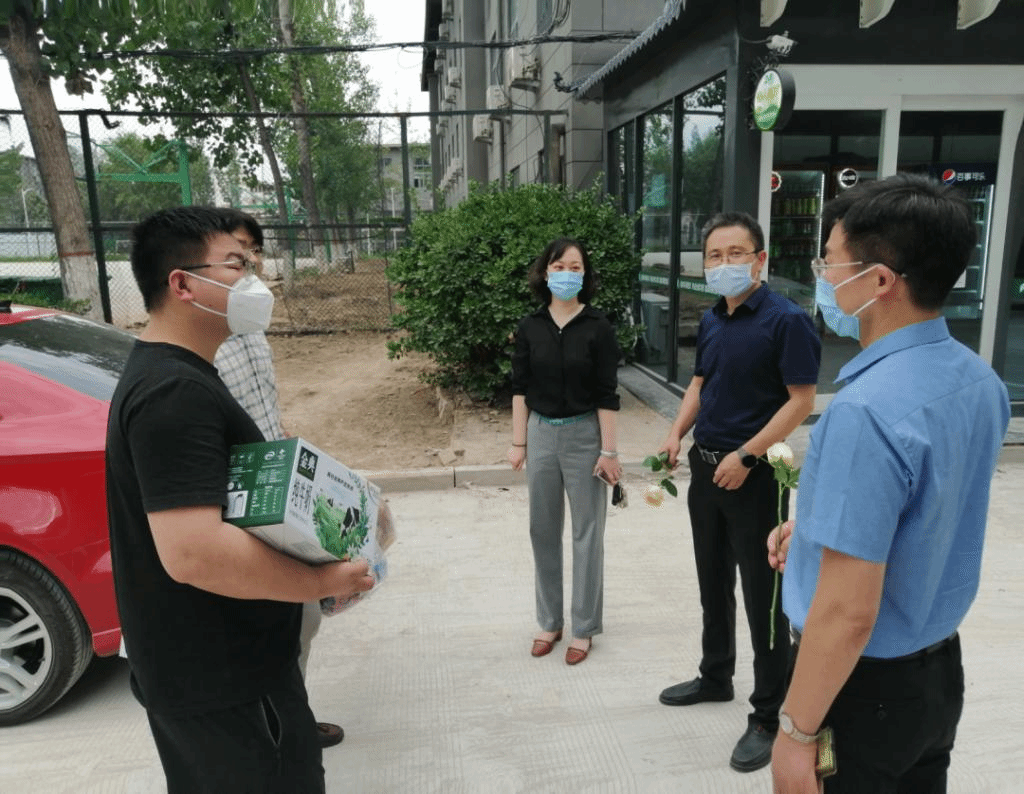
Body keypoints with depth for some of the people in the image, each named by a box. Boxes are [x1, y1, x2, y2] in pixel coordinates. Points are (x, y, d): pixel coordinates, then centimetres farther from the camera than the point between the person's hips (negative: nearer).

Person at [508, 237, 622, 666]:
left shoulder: (598, 327, -7)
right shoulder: (529, 327, 1)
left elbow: (606, 394, -7)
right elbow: (520, 388, 5)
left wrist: (609, 450, -9)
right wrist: (518, 442, 3)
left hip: (584, 435, -3)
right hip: (541, 434, 3)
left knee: (587, 532, 7)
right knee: (543, 531, 11)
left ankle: (584, 627, 21)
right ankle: (549, 620, 28)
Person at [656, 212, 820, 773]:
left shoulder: (786, 320, -15)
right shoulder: (711, 321, 8)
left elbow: (801, 401, -17)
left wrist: (745, 456, -20)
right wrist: (676, 435, 4)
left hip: (756, 476, -7)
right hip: (706, 470, 7)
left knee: (763, 599, 4)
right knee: (713, 586, 20)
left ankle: (767, 717, 19)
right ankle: (716, 678, 39)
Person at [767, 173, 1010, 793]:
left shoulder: (867, 411, -31)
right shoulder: (982, 382, -3)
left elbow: (848, 613, -29)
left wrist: (798, 731, -18)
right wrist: (825, 522, 12)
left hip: (864, 687, -7)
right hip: (942, 670, 8)